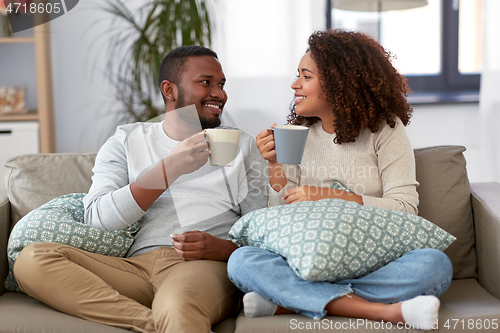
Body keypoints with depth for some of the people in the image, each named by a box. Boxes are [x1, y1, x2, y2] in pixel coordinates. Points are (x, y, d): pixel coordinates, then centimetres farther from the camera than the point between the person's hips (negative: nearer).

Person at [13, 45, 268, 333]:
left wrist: (224, 249, -11)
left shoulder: (244, 146, 18)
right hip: (137, 265, 5)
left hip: (207, 266, -5)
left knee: (178, 306, -43)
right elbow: (97, 218, 1)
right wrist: (171, 168, -5)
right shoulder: (126, 142, 18)